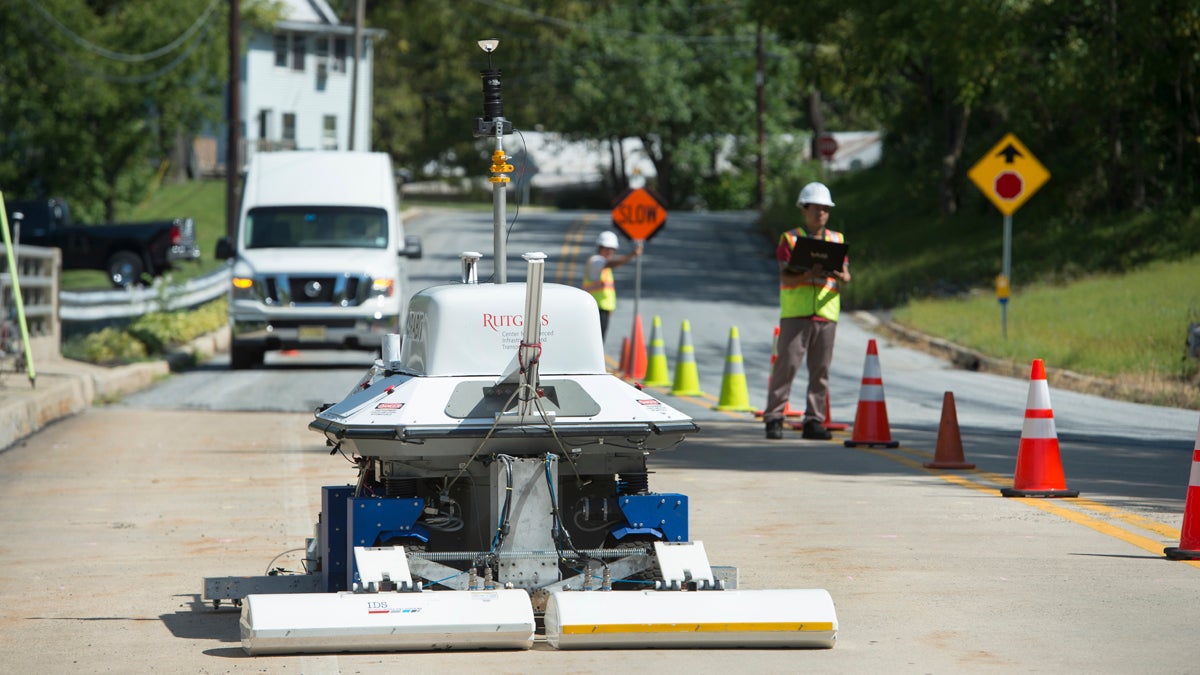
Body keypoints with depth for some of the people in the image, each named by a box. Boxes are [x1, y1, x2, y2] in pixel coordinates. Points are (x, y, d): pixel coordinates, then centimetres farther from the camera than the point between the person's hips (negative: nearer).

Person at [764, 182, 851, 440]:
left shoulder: (837, 240, 16)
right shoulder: (789, 239, 6)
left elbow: (847, 277, 7)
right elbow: (785, 277, -5)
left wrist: (842, 277, -17)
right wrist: (808, 275, -23)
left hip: (826, 312, 3)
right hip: (796, 312, -3)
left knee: (821, 370, 2)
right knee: (787, 364, -8)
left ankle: (814, 421, 8)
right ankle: (774, 418, -4)